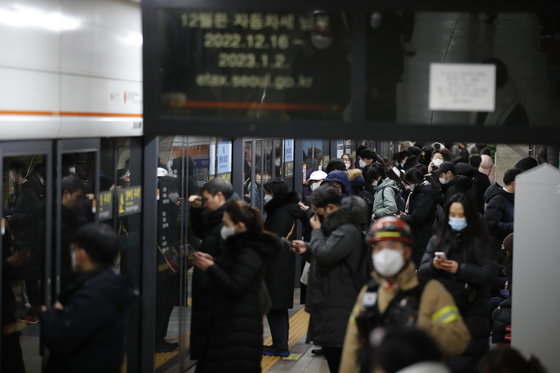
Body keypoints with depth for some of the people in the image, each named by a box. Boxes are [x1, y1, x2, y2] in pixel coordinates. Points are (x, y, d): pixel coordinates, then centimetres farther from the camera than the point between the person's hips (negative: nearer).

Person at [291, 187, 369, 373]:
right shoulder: (338, 225, 14)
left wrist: (317, 230, -12)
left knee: (336, 353, -7)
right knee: (330, 350, 17)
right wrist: (308, 248, 10)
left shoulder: (348, 231, -20)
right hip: (329, 300, 11)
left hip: (338, 306, -11)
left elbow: (325, 254, -28)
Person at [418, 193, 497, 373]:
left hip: (470, 313, -3)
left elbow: (489, 274, -8)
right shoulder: (437, 240, 10)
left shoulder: (479, 242, 2)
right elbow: (422, 272, 6)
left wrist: (460, 269, -18)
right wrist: (433, 266, -16)